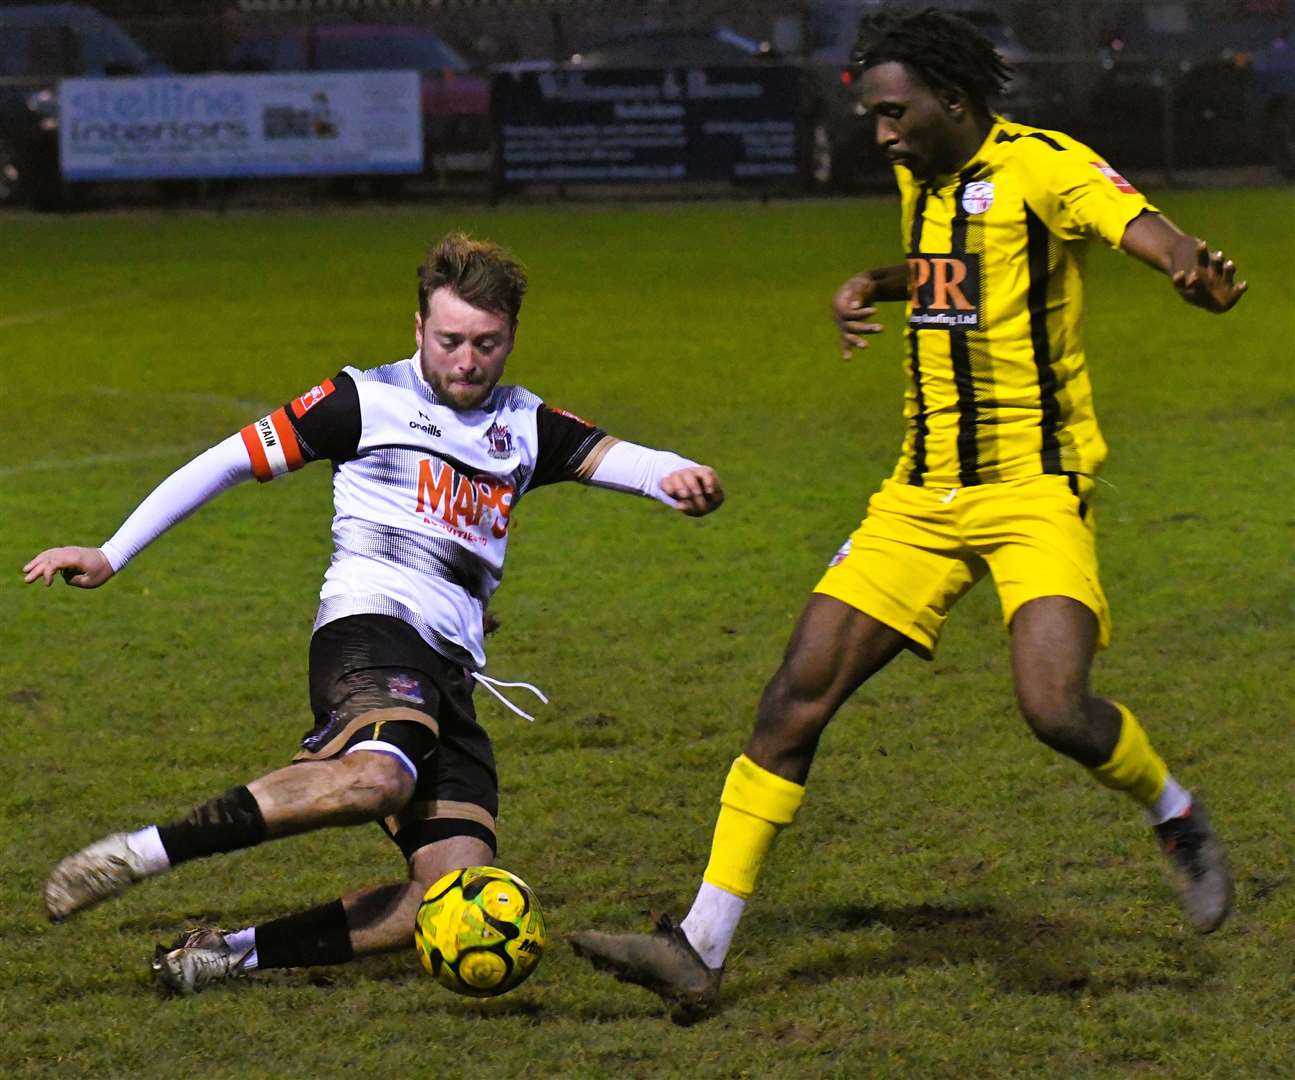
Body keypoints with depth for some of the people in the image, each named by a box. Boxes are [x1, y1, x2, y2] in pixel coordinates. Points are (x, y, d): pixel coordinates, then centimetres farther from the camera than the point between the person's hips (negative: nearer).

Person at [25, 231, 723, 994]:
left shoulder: (525, 427, 20)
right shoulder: (369, 400, 6)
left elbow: (608, 456, 6)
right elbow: (234, 460, 7)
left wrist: (674, 476, -19)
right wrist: (111, 556, 3)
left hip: (451, 674, 6)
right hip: (371, 628, -6)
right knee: (379, 777, -40)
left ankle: (232, 954, -5)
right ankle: (141, 852, -36)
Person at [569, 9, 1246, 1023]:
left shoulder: (1042, 166, -10)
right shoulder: (921, 181, 14)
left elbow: (1140, 225, -29)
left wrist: (1192, 267, -52)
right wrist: (874, 285, 17)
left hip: (1036, 490, -7)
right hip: (923, 496, 7)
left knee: (1056, 708, -25)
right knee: (799, 692, -4)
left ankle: (1179, 818, 10)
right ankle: (698, 950, -4)